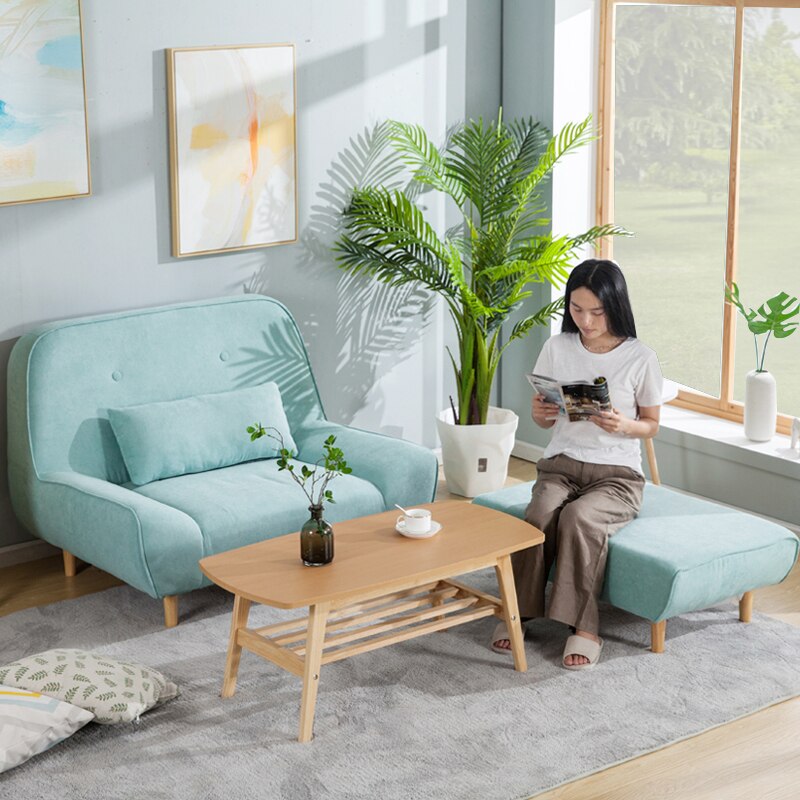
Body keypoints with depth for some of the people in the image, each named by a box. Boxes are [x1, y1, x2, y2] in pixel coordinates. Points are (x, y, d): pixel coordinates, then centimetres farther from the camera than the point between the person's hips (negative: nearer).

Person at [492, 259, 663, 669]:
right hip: (561, 464, 2)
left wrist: (623, 425, -18)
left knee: (578, 518, -34)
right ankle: (519, 611, -16)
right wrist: (540, 412, -12)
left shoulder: (641, 358, -5)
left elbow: (651, 425, 5)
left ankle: (584, 625, -24)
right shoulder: (557, 348, 3)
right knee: (538, 517, -31)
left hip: (617, 473, -2)